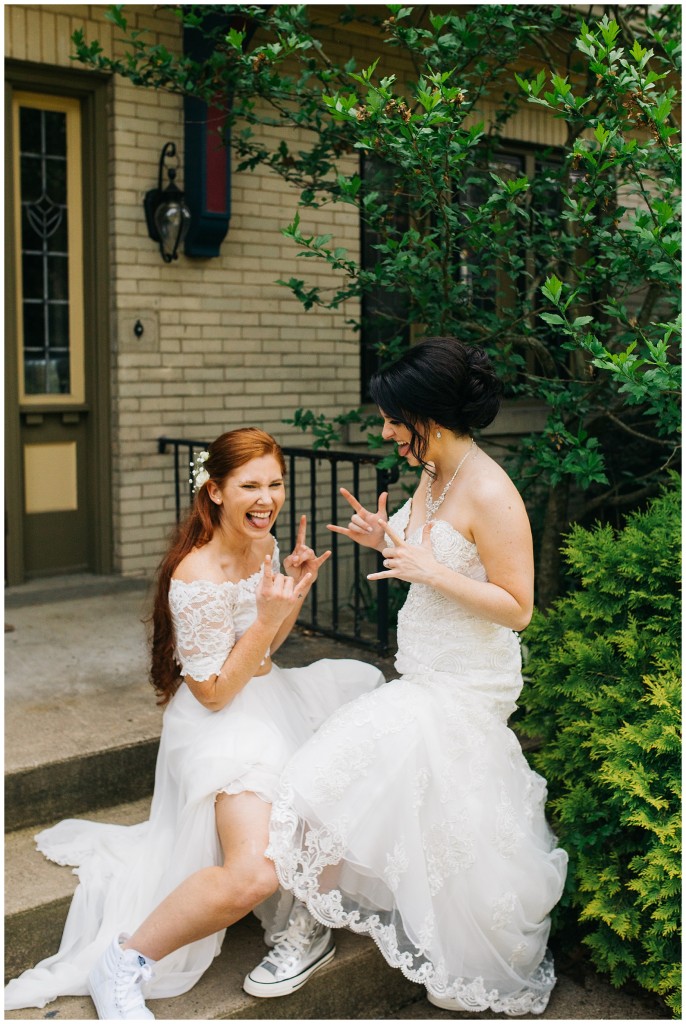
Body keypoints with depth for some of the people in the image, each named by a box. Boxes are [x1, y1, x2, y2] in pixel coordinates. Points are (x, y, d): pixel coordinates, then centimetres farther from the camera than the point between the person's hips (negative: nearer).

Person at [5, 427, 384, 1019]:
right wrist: (268, 616, -25)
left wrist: (296, 591, -1)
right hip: (219, 726, -9)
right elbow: (214, 692, -19)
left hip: (265, 699, 10)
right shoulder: (198, 579, -24)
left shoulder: (264, 546, 3)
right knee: (253, 876, -27)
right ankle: (123, 965, -4)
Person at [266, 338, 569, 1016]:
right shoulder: (431, 477, 6)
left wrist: (428, 571, -26)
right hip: (427, 675, 8)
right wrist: (387, 542, 2)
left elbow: (517, 608, -19)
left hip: (462, 687, -8)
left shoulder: (490, 494, -21)